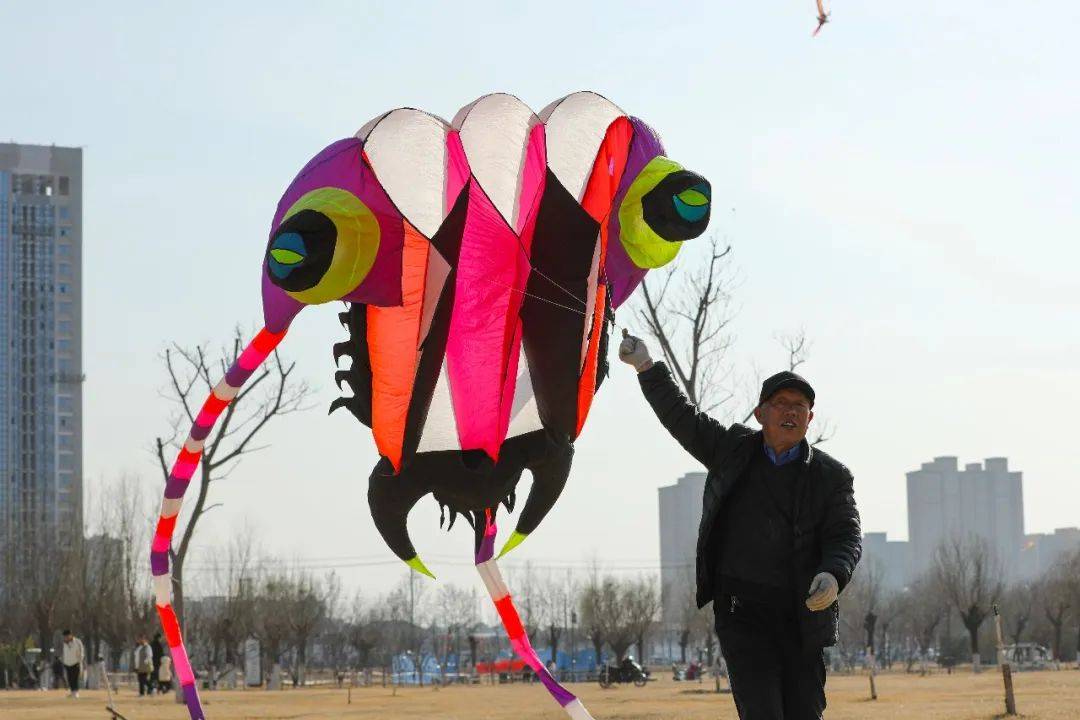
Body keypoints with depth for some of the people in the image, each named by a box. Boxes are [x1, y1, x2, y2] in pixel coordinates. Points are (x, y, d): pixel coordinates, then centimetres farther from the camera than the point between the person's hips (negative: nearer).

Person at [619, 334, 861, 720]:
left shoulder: (830, 477, 3)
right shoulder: (734, 450, 8)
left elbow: (846, 536, -5)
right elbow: (680, 415, 13)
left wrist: (832, 575, -26)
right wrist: (646, 367, 3)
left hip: (802, 615, 1)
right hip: (741, 612, -1)